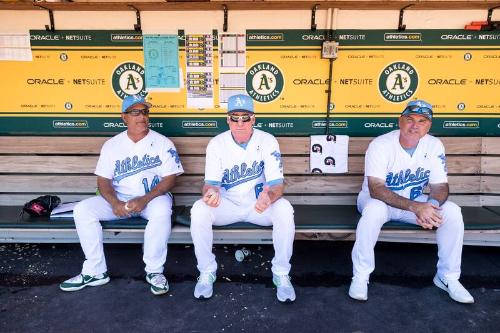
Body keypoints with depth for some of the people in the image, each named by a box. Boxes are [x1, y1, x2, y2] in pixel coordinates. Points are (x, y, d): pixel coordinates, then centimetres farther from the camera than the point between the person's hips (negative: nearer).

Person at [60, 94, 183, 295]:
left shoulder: (162, 143, -1)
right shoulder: (112, 145, 8)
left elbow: (170, 178, -8)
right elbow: (103, 180, 4)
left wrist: (145, 199, -22)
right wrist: (114, 203, -18)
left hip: (153, 197, -3)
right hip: (120, 199, 4)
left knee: (162, 210, -37)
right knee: (82, 210, -17)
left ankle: (154, 271, -19)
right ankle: (95, 271, -7)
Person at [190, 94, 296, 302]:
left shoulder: (267, 141, -10)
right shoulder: (216, 144, -6)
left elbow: (277, 183, -16)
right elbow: (211, 182, -10)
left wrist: (269, 197, -41)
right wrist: (211, 192, -37)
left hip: (260, 204, 0)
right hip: (227, 204, 1)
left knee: (284, 209, -31)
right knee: (199, 210, -27)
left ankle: (281, 274, -10)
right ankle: (206, 272, -6)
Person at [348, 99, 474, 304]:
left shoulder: (434, 146, -7)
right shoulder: (380, 145, -22)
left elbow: (440, 186, -4)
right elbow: (375, 189, -30)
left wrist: (431, 206, -28)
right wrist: (416, 207, -40)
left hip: (416, 203, 5)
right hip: (378, 199, -4)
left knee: (452, 212, -17)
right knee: (374, 210, -37)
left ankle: (448, 277, 3)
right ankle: (360, 277, -20)